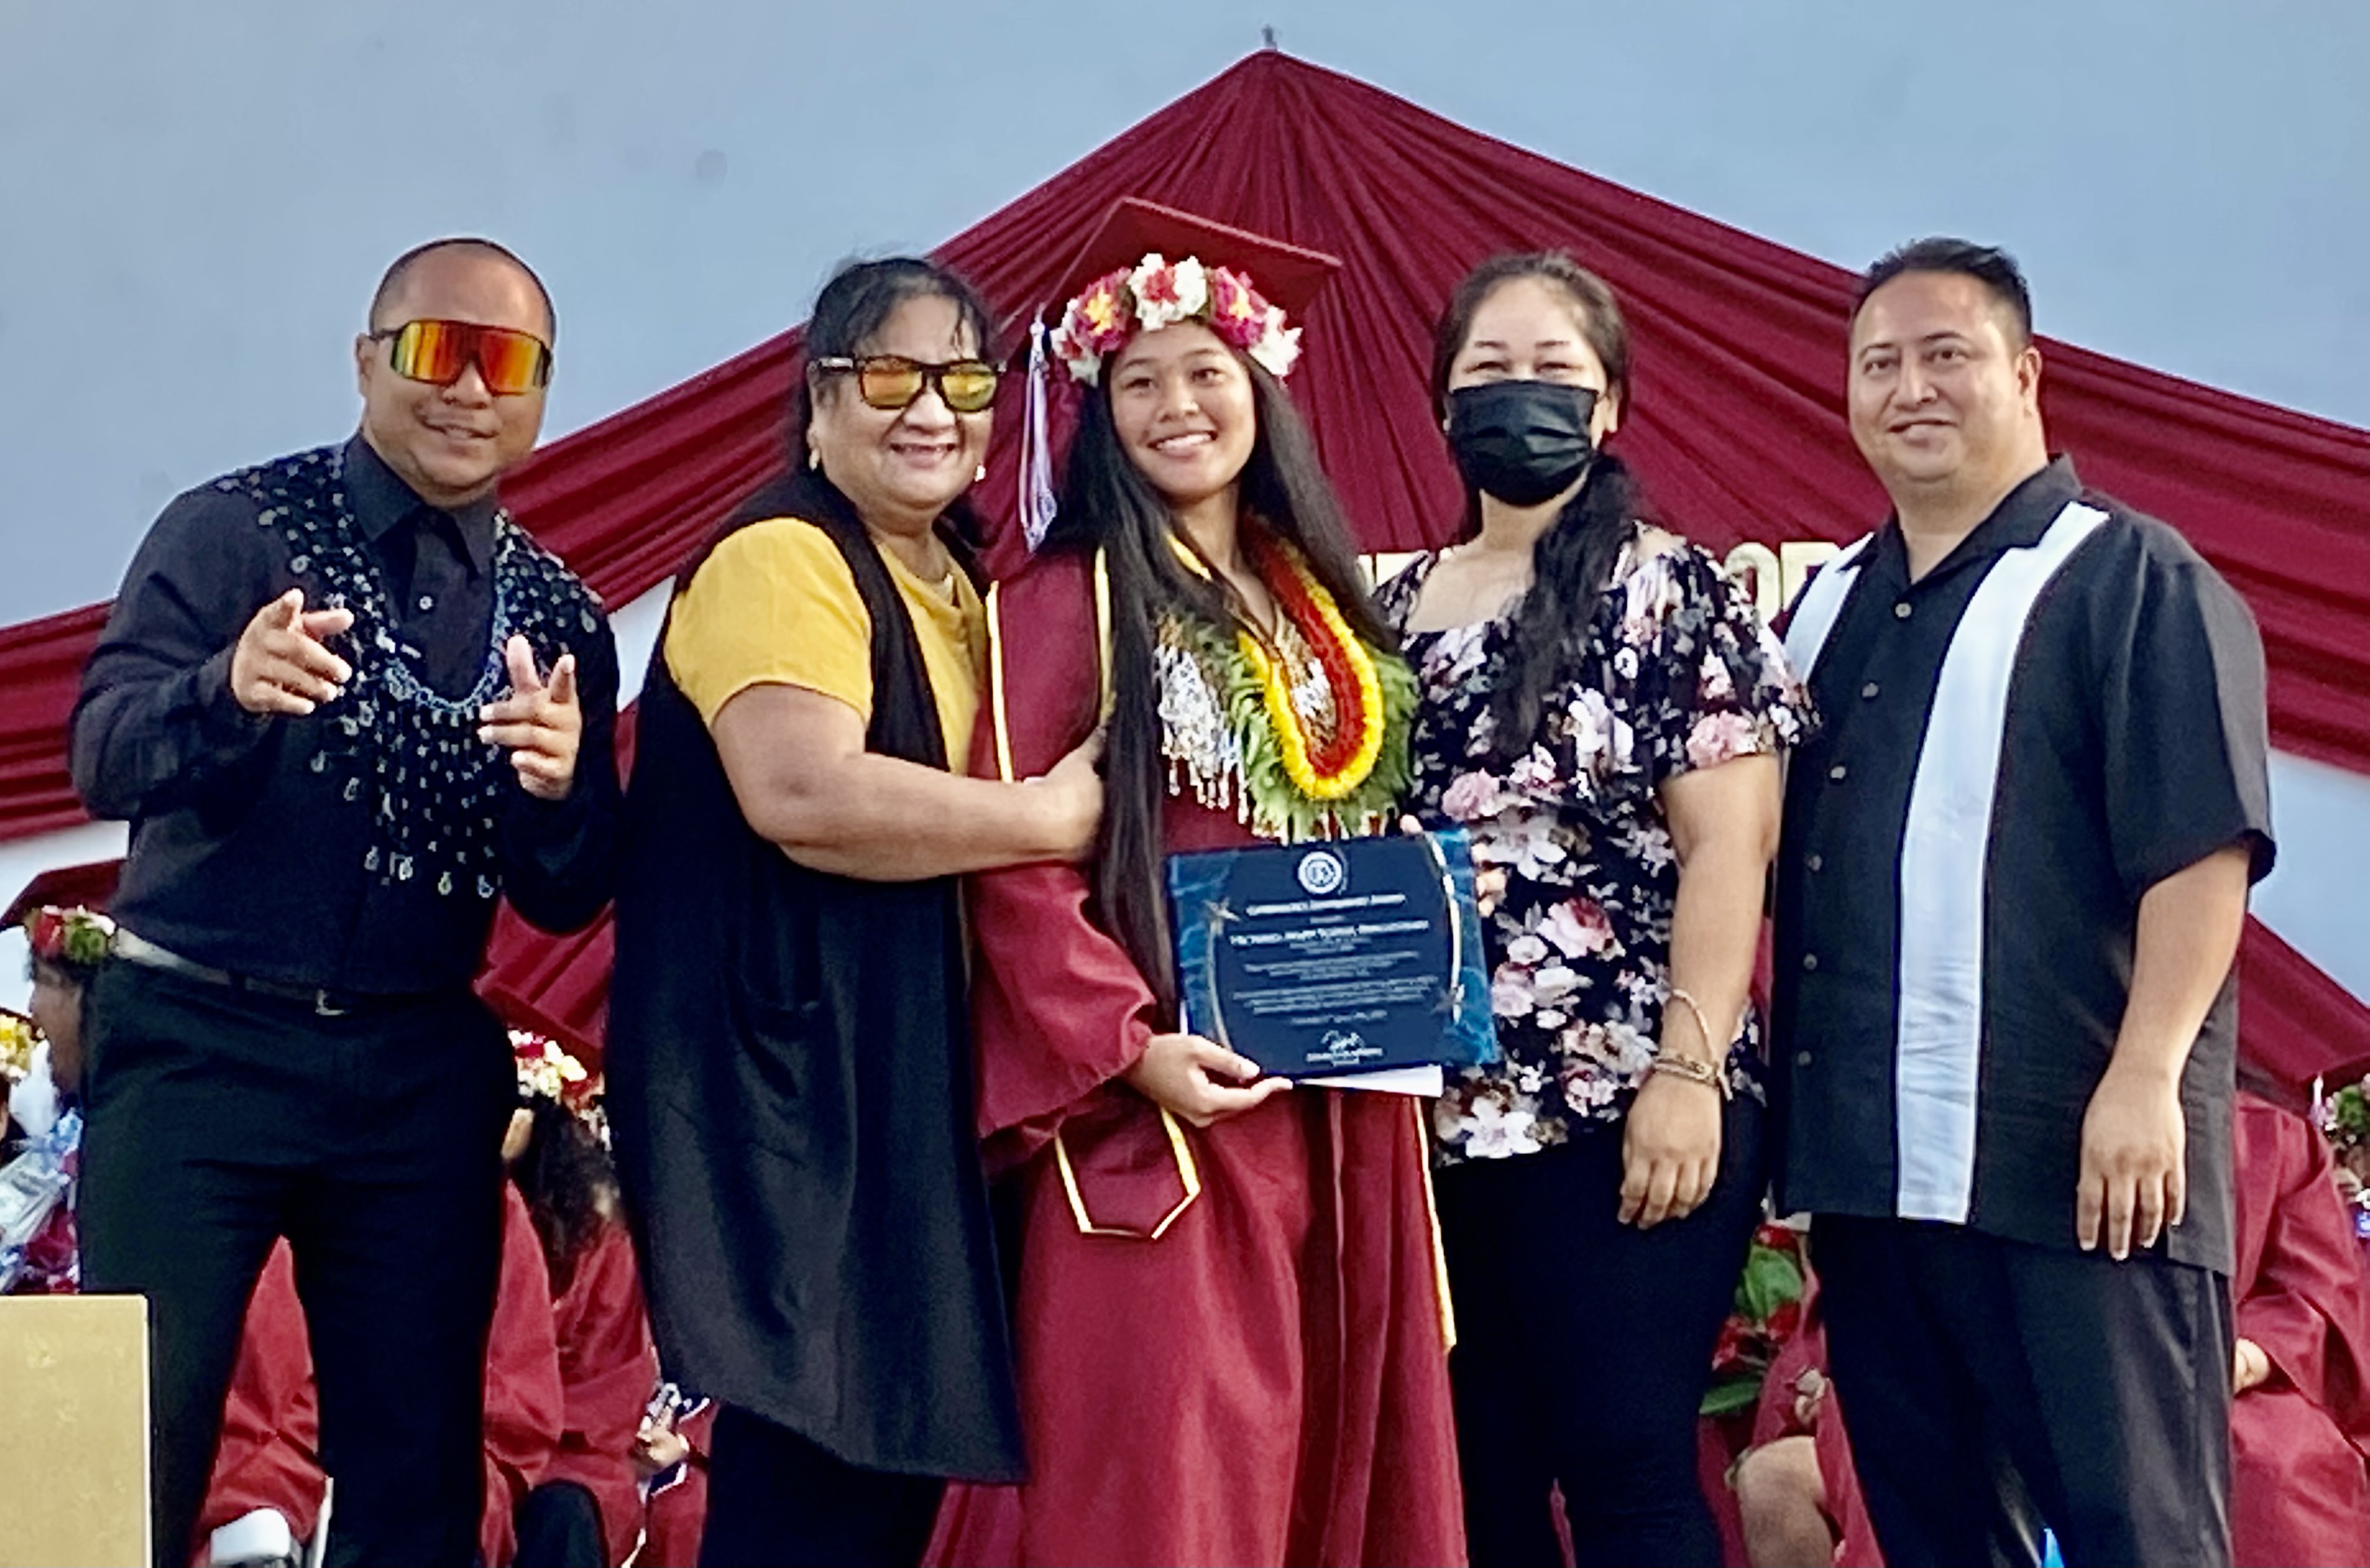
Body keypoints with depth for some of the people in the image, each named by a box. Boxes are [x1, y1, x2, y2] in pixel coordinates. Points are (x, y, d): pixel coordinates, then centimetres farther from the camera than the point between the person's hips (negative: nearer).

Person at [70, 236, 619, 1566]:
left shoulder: (560, 620, 7)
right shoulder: (234, 529, -2)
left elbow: (567, 902, 4)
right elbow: (102, 759, -12)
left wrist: (559, 789, -18)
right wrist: (226, 691, -33)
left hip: (423, 1073, 3)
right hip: (197, 1045, -3)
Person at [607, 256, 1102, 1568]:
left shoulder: (963, 586, 18)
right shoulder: (780, 559, -10)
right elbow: (800, 793, -24)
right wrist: (1049, 816, -17)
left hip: (916, 1077, 9)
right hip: (795, 1073, -9)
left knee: (905, 1443, 10)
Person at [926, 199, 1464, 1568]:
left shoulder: (1320, 600, 15)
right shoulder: (1068, 602, -6)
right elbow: (1012, 860, -12)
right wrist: (1125, 1046, -19)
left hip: (1343, 1108, 7)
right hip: (1171, 1107, -6)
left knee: (1339, 1445, 11)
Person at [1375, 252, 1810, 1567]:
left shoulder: (1666, 591, -3)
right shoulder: (1400, 608, 13)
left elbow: (1728, 840, -9)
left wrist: (1687, 1068, -16)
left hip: (1627, 1106, -5)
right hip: (1442, 1113, 6)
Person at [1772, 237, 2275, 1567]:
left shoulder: (2134, 581, -3)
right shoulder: (1832, 607, 18)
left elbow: (2203, 844, -12)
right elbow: (1773, 854, 21)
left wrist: (2145, 1076, -20)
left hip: (2073, 1159, -7)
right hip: (1867, 1159, 7)